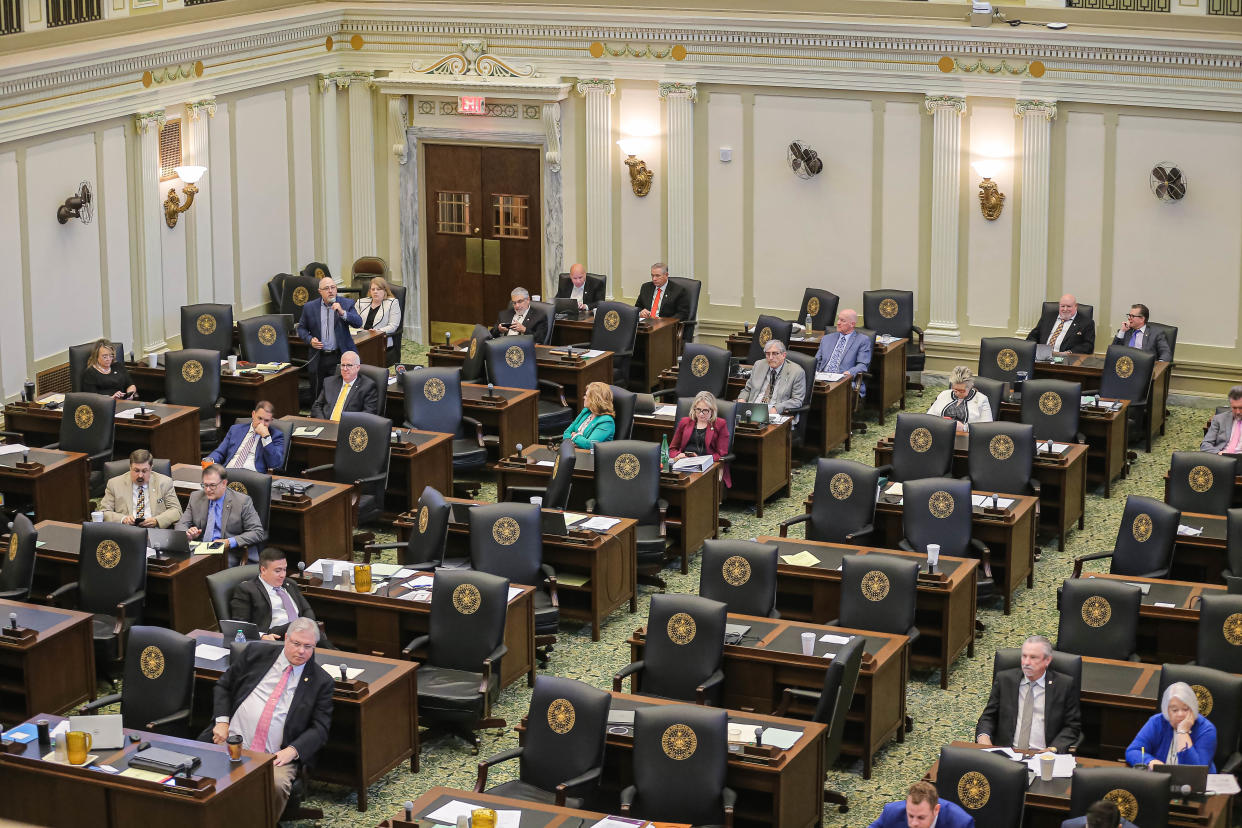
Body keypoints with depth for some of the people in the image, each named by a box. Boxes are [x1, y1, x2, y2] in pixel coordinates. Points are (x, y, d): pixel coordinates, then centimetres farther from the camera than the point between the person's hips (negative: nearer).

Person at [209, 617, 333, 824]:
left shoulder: (321, 681, 9)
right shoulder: (256, 653, 12)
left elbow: (319, 728, 5)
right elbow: (223, 686, 18)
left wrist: (292, 751, -12)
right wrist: (222, 721, 2)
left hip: (277, 756, -1)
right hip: (233, 744, 1)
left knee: (277, 786, -33)